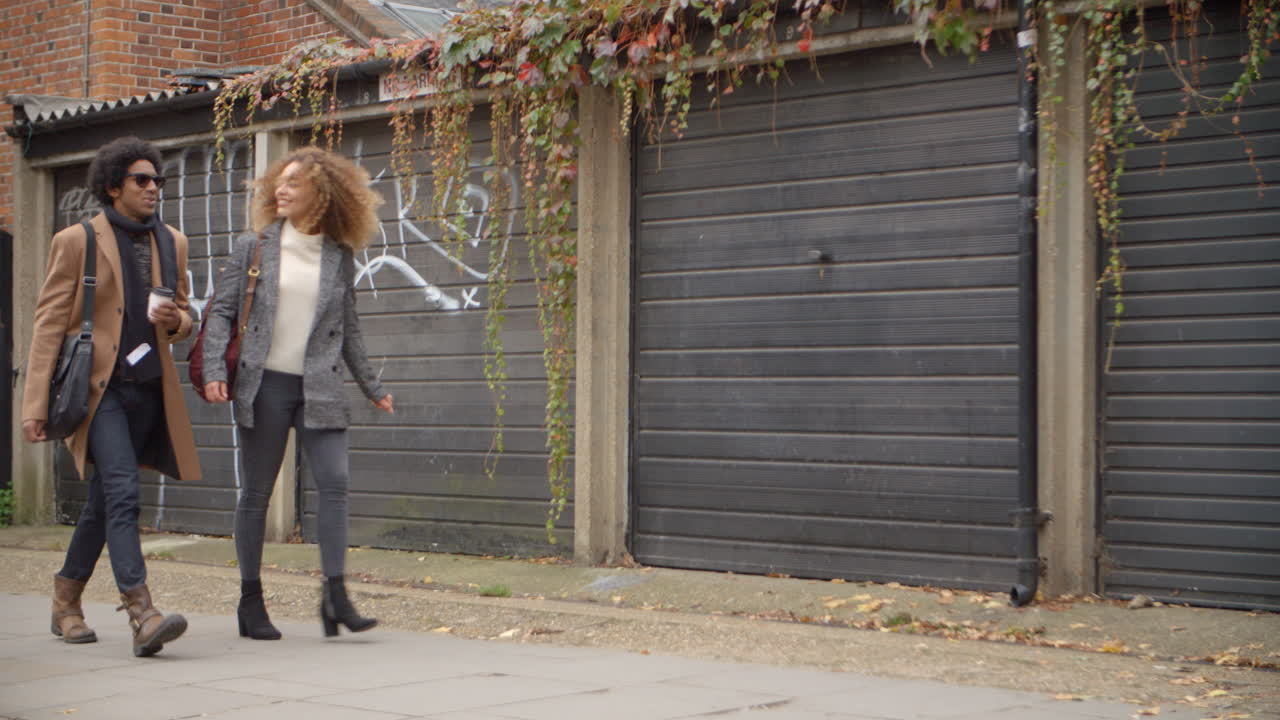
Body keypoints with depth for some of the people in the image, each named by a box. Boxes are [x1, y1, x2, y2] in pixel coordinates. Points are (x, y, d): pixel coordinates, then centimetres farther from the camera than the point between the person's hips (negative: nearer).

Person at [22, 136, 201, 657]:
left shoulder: (172, 243, 14)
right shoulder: (76, 241, -1)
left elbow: (183, 315, 25)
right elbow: (49, 323, -3)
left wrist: (176, 320, -2)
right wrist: (35, 405, -10)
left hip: (149, 388, 6)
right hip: (98, 387, -5)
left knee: (103, 502, 13)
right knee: (122, 494, -18)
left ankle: (66, 603, 27)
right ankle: (142, 614, -25)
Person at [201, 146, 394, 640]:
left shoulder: (339, 256, 8)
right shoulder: (254, 248, 4)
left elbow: (348, 329, 17)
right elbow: (221, 311, 2)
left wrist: (371, 387, 18)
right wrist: (214, 371, -11)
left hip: (319, 388, 2)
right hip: (263, 383, -1)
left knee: (334, 482, -11)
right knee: (256, 492, 4)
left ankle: (335, 594, -10)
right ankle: (251, 601, 12)